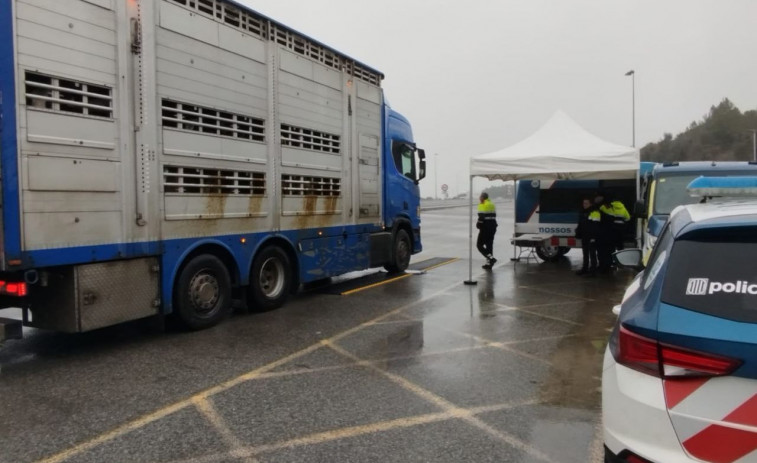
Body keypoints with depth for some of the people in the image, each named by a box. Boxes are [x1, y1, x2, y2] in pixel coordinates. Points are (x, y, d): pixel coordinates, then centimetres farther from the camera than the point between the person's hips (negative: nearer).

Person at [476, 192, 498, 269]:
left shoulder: (482, 205, -11)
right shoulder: (492, 204, 17)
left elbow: (481, 217, -17)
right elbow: (494, 216, 16)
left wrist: (478, 225, -3)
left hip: (485, 227, -8)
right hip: (493, 227, 8)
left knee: (479, 244, -1)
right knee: (489, 244, 12)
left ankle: (491, 258, -16)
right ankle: (489, 263, 13)